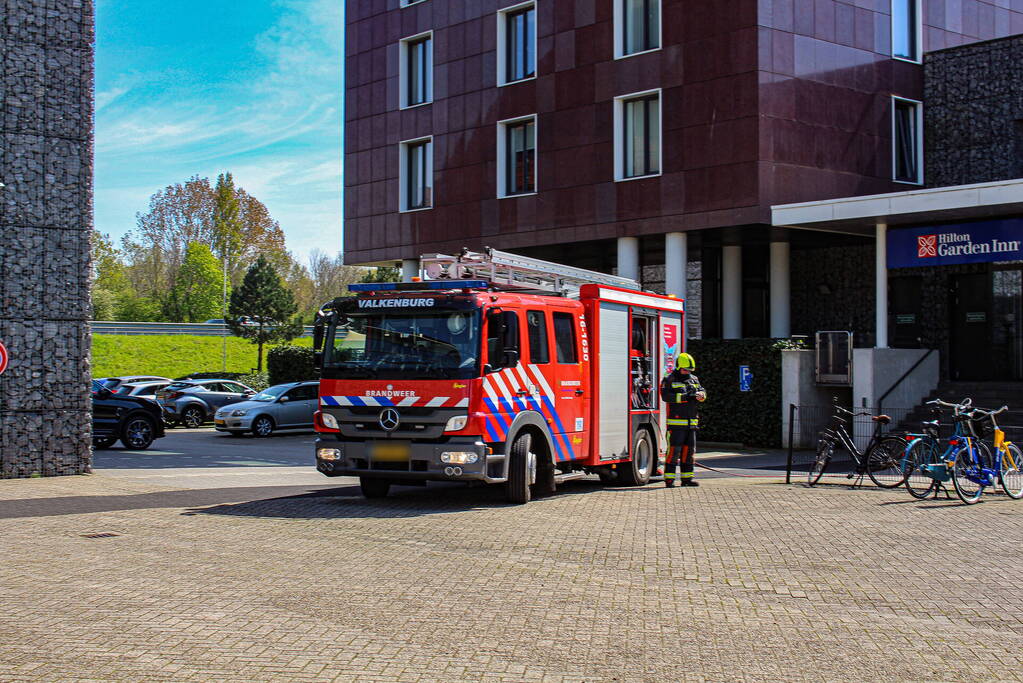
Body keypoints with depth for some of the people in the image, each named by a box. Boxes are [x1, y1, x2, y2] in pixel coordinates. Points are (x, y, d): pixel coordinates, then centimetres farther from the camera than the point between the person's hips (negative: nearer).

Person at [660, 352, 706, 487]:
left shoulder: (693, 379, 16)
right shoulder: (669, 379, -3)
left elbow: (703, 391, 10)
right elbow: (665, 396, -15)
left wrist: (700, 395, -14)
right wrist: (684, 397, -22)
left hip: (691, 423, 6)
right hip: (676, 422, -6)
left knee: (689, 450, 8)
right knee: (674, 449, -9)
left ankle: (687, 477, 14)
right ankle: (669, 478, -7)